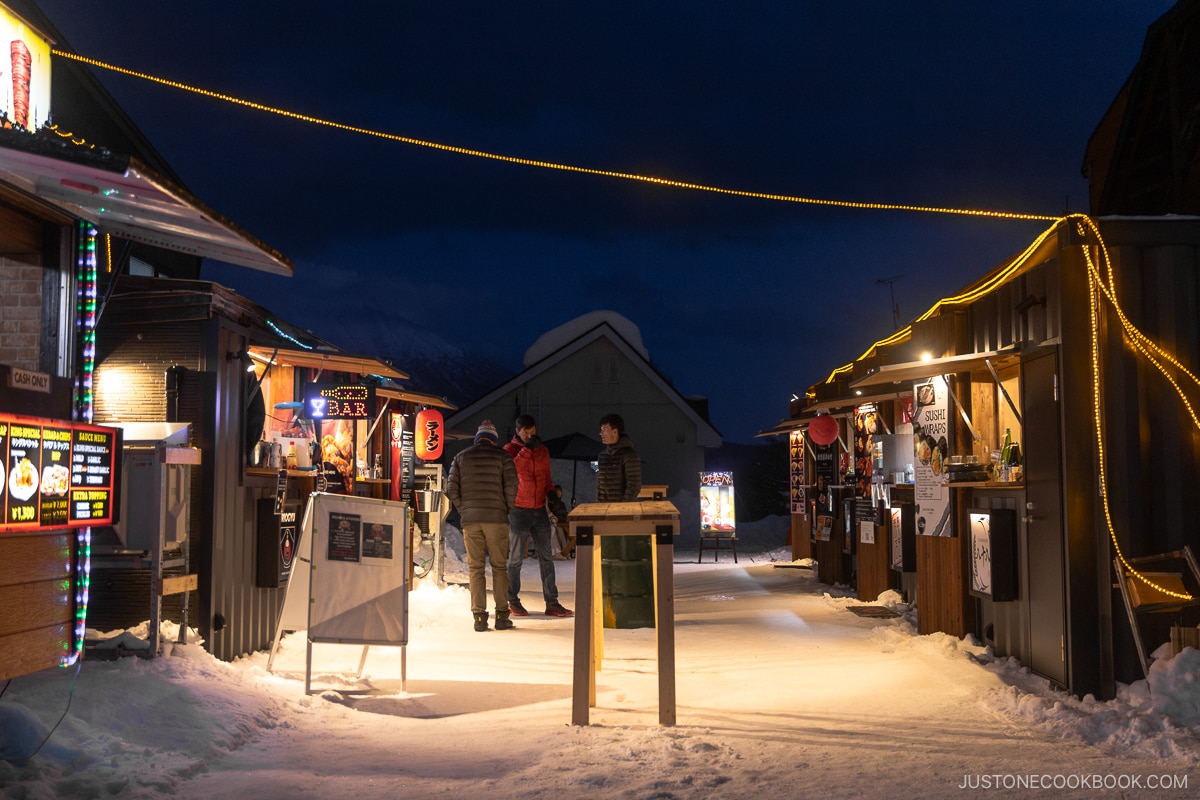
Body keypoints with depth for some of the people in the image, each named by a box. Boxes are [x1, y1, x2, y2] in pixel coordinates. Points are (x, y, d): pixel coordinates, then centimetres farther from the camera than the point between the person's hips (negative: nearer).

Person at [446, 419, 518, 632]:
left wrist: (463, 510, 14)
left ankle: (479, 616, 1)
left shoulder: (461, 457, 10)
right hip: (496, 519, -2)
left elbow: (452, 489, 4)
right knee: (499, 566, 5)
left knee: (475, 567, 5)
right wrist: (506, 509, 6)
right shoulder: (502, 457, 3)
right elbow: (511, 487, -7)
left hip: (469, 519, 2)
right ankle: (501, 616, 3)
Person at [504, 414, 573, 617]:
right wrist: (527, 448, -22)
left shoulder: (542, 451, 12)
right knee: (516, 558, 3)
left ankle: (552, 602, 7)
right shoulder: (510, 450, -2)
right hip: (518, 510, -4)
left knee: (546, 557, 4)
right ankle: (513, 601, 14)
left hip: (540, 510, 5)